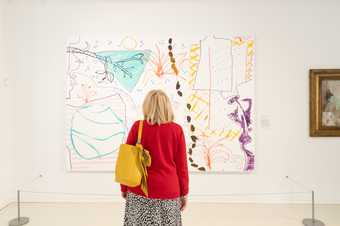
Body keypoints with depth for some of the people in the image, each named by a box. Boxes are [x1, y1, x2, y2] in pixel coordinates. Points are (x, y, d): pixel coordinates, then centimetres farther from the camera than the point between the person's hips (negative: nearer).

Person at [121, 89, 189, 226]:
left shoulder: (138, 127, -8)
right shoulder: (176, 130, -8)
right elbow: (181, 164, -4)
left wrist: (124, 187, 12)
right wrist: (184, 192, 8)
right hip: (168, 191, 0)